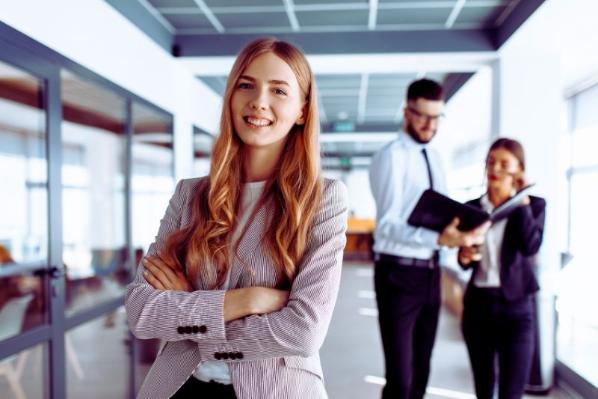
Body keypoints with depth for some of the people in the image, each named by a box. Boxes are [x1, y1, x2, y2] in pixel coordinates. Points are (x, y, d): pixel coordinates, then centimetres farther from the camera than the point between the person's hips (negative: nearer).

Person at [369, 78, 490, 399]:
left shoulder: (434, 158, 13)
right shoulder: (390, 157, -12)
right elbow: (387, 224, -21)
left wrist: (459, 234, -7)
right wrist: (439, 239, -34)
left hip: (430, 272, 8)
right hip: (398, 273, -8)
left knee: (420, 372, 16)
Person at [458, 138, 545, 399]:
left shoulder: (533, 205, 0)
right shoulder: (471, 208, 7)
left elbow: (530, 246, -19)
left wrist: (522, 200, -15)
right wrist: (464, 256, -10)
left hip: (515, 307, -3)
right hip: (478, 305, 3)